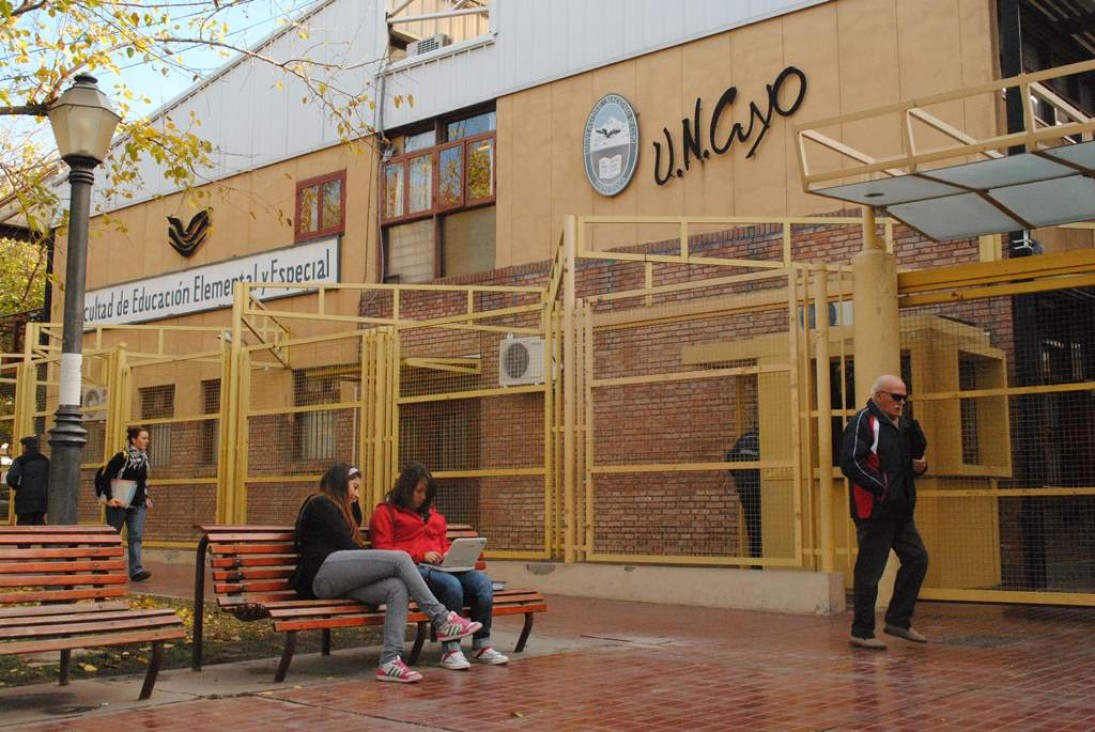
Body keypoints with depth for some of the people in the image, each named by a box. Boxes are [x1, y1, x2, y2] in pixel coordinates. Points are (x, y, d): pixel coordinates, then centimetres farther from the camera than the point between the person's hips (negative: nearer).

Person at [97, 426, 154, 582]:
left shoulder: (144, 459, 9)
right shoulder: (122, 457, -12)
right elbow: (105, 477, -13)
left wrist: (146, 497, 14)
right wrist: (109, 498, -18)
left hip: (137, 505, 6)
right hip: (119, 504, -6)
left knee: (136, 537, -5)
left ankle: (136, 570, -11)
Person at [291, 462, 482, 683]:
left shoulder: (335, 509, 34)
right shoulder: (321, 504, 4)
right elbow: (345, 544, -5)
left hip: (338, 582, 9)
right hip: (324, 572, -9)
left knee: (398, 588, -18)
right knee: (400, 558, -20)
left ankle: (390, 661, -31)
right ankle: (442, 619, -19)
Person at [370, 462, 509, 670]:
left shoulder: (432, 513, 30)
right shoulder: (386, 512, 7)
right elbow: (383, 551, -4)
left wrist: (448, 555, 8)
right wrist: (420, 555, -13)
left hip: (440, 567, 7)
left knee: (483, 581, -20)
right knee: (451, 584, -36)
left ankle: (482, 646, -16)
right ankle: (450, 651, -30)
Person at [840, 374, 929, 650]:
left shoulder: (902, 424, 17)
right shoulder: (863, 422, -11)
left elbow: (913, 460, 28)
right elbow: (850, 463, -20)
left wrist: (919, 466, 4)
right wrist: (881, 487, -20)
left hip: (900, 511, 9)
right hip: (874, 511, -9)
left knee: (917, 558, 8)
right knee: (870, 571, -3)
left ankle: (898, 620, 19)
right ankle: (861, 632, 7)